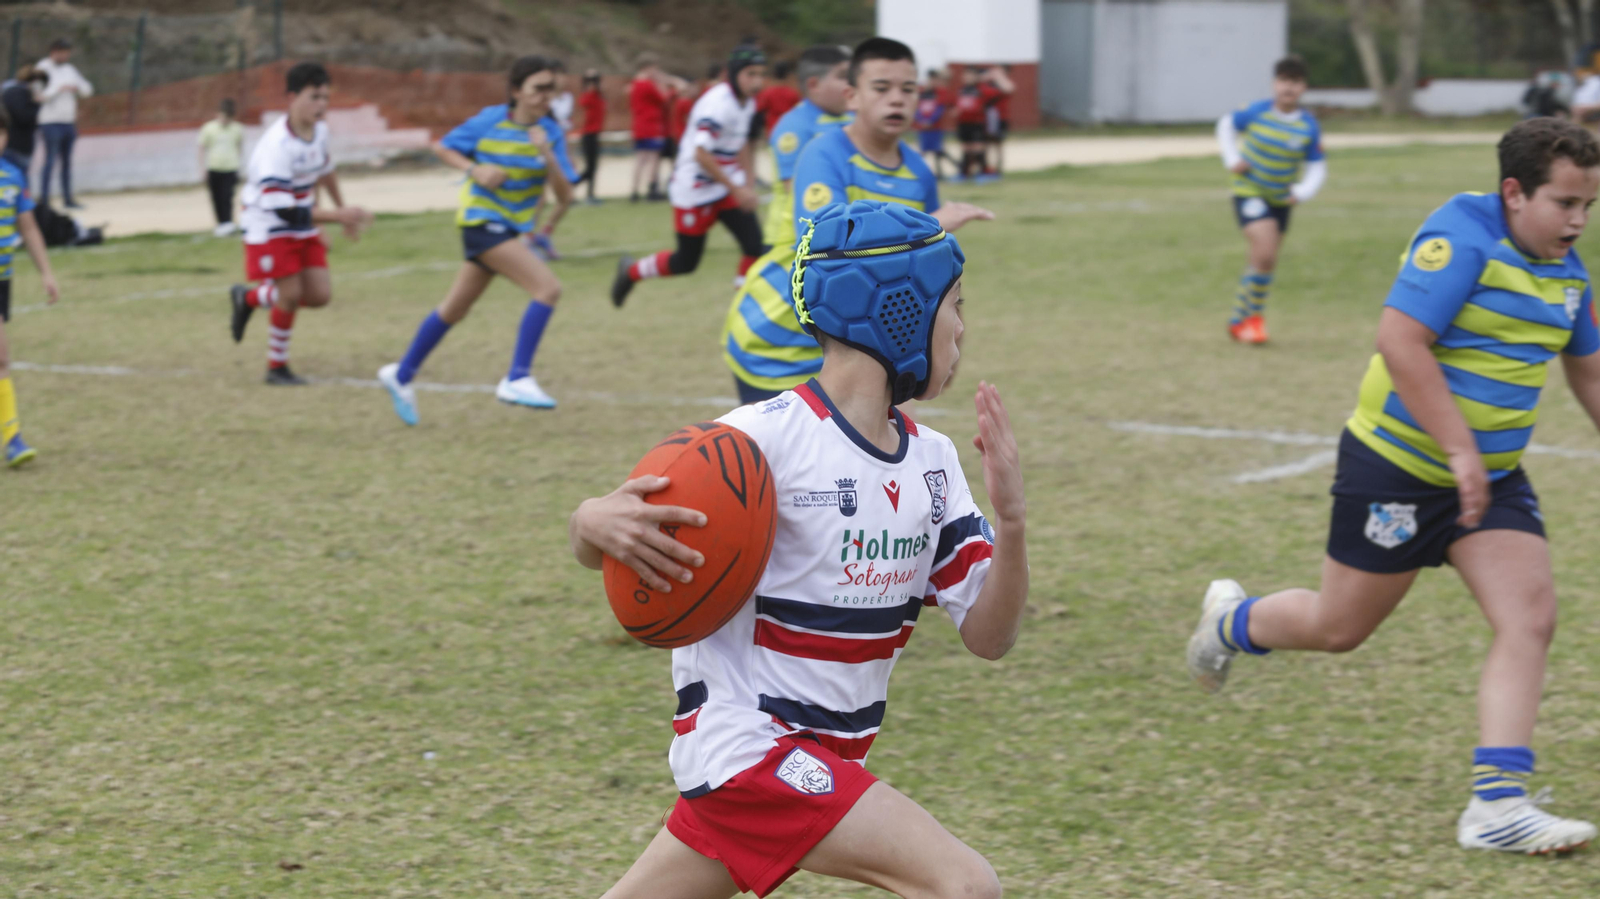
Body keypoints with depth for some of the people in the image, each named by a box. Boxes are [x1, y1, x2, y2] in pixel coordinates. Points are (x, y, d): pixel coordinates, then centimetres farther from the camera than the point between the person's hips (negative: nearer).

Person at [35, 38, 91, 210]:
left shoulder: (70, 69, 13)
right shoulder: (42, 69, -7)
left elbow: (87, 90, 13)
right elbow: (41, 95, -16)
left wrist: (77, 87, -8)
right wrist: (61, 88, -16)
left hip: (69, 123, 7)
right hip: (51, 123, -7)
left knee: (67, 162, 11)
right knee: (51, 160, -10)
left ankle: (68, 198, 16)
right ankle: (43, 199, -8)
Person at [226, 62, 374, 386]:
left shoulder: (319, 130, -3)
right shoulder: (276, 146, -29)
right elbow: (285, 211, -31)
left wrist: (343, 209, 24)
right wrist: (338, 216, -31)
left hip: (303, 226, 7)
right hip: (270, 228, -7)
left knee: (320, 295, 0)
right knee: (290, 294, -11)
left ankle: (249, 298, 24)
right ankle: (277, 367, 11)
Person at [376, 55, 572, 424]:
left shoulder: (548, 132, -1)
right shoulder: (489, 122, -12)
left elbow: (564, 196, -7)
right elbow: (443, 148, 1)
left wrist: (548, 158, -23)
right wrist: (474, 169, -16)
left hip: (510, 228, 6)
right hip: (482, 221, -6)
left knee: (454, 310, 17)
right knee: (548, 287, -22)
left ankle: (401, 375, 33)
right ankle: (517, 379, -21)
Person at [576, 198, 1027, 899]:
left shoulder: (931, 461, 5)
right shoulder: (768, 437, -17)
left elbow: (988, 636, 3)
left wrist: (1011, 520, -15)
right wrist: (598, 524, -38)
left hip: (825, 756, 8)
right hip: (745, 740, -8)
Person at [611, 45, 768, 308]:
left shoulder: (747, 102, 3)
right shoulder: (717, 104, -25)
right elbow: (701, 155, -28)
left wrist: (748, 186, 13)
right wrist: (737, 190, -24)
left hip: (728, 186, 7)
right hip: (695, 191, -7)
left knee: (755, 245, -8)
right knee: (687, 261, 5)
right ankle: (631, 271, 31)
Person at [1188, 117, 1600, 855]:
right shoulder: (1460, 238, -20)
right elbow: (1400, 340, -29)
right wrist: (1460, 451, -30)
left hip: (1491, 476, 7)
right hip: (1399, 466, -7)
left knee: (1530, 617, -10)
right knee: (1340, 627, 7)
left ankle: (1498, 804, -11)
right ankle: (1232, 622, 39)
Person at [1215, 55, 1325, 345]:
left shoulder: (1309, 127, -9)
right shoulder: (1257, 113, -13)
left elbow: (1317, 167, 0)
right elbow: (1225, 125, 6)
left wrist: (1302, 191, -18)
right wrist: (1231, 159, -4)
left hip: (1281, 199, 4)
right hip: (1249, 193, -4)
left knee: (1265, 261, 12)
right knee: (1264, 253, -20)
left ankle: (1240, 319, 30)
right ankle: (1252, 315, -1)